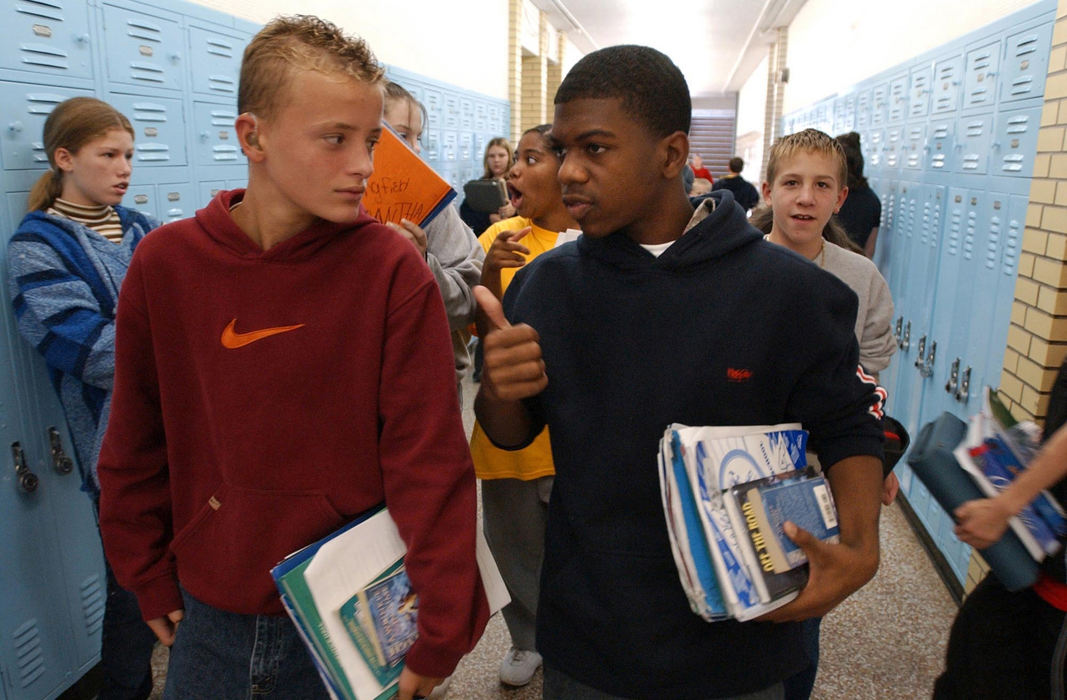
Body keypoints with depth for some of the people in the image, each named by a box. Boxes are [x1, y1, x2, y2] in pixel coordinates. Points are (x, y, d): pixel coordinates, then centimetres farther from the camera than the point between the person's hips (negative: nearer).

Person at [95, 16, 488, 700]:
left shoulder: (393, 269, -17)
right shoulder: (165, 264, -8)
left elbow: (429, 461, -17)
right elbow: (136, 447, 3)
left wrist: (439, 636, -14)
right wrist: (152, 581, 8)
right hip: (208, 616, 3)